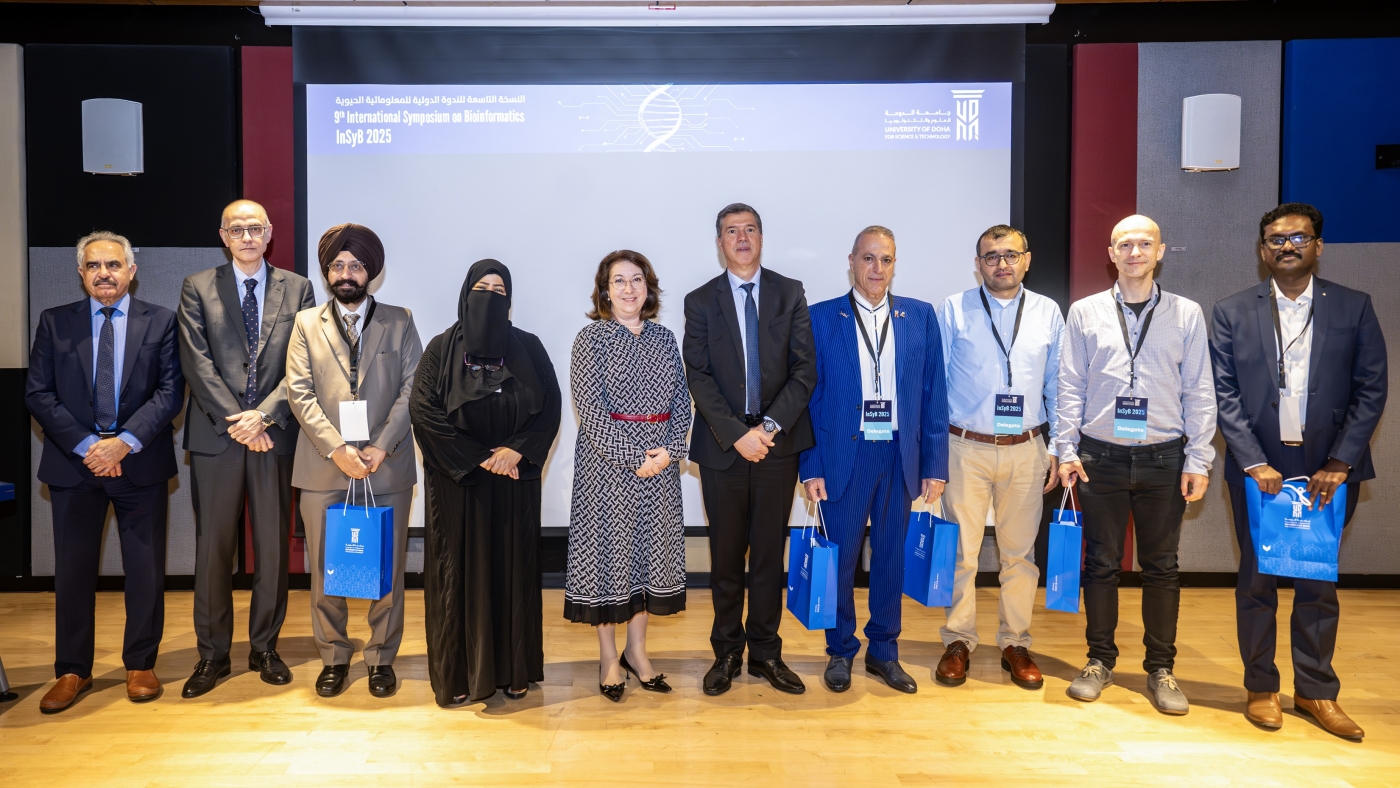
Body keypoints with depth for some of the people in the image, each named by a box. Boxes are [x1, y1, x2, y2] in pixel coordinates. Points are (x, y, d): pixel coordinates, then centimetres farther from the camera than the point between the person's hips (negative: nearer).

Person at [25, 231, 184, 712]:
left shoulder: (160, 322, 3)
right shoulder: (54, 323, 7)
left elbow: (169, 392, -4)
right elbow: (38, 394, 1)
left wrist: (124, 442, -15)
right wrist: (85, 446, -11)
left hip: (140, 462, -1)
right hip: (73, 462, 1)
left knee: (146, 568, 5)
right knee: (73, 569, 7)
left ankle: (140, 665, 19)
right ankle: (72, 671, 20)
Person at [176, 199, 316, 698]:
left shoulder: (297, 290, 7)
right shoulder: (197, 289, 7)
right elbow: (197, 362, -2)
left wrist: (264, 415, -12)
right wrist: (236, 421, -11)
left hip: (274, 434, 0)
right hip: (215, 434, 0)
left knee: (273, 546, 6)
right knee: (213, 548, 5)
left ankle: (264, 647, 20)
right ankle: (213, 654, 17)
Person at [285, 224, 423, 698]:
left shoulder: (399, 322, 9)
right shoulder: (307, 324, 11)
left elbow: (413, 388, 0)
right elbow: (299, 392, 0)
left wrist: (382, 446, -12)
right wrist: (337, 448, -12)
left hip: (387, 466, -1)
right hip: (322, 468, 1)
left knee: (387, 569, 5)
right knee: (325, 570, 8)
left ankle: (381, 659, 18)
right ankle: (334, 658, 23)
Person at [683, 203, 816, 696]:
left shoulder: (790, 294, 6)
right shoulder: (700, 301, 4)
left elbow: (804, 370, -1)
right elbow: (698, 377, -4)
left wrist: (770, 426, -13)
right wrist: (736, 434, -15)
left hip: (777, 442, 1)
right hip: (722, 447, 0)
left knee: (770, 553, 8)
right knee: (726, 555, 8)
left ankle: (765, 652, 21)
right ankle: (727, 652, 21)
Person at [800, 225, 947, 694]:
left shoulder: (921, 316, 5)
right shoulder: (822, 318, 0)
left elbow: (933, 395, 5)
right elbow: (810, 396, 0)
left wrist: (935, 465, 1)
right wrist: (811, 467, -4)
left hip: (901, 455, 2)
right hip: (845, 455, -2)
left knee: (891, 558, 12)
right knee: (840, 558, 6)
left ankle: (884, 651, 28)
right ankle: (840, 652, 25)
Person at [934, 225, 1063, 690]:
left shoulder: (1048, 313, 7)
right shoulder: (954, 310, 1)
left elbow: (1057, 386, 10)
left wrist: (1057, 448, 7)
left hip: (1026, 449, 2)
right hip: (966, 447, -2)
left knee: (1020, 551, 9)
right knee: (960, 550, 2)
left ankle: (1015, 644, 23)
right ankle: (958, 643, 17)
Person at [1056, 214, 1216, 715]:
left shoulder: (1187, 314, 5)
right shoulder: (1085, 312, 4)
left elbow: (1199, 392, 4)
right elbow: (1071, 387, 5)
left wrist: (1198, 460, -1)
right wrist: (1066, 450, -1)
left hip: (1164, 458, 0)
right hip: (1101, 456, 0)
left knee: (1161, 566, 8)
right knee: (1101, 563, 8)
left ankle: (1161, 668, 21)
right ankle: (1100, 660, 22)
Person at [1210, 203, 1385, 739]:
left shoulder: (1354, 308, 4)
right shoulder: (1232, 313, 2)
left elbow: (1370, 389, 1)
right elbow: (1224, 394, -3)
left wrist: (1340, 461, -8)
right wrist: (1254, 462, -10)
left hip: (1329, 469, 1)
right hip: (1258, 468, 0)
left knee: (1319, 582, 9)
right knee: (1256, 581, 7)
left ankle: (1316, 691, 22)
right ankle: (1261, 688, 20)